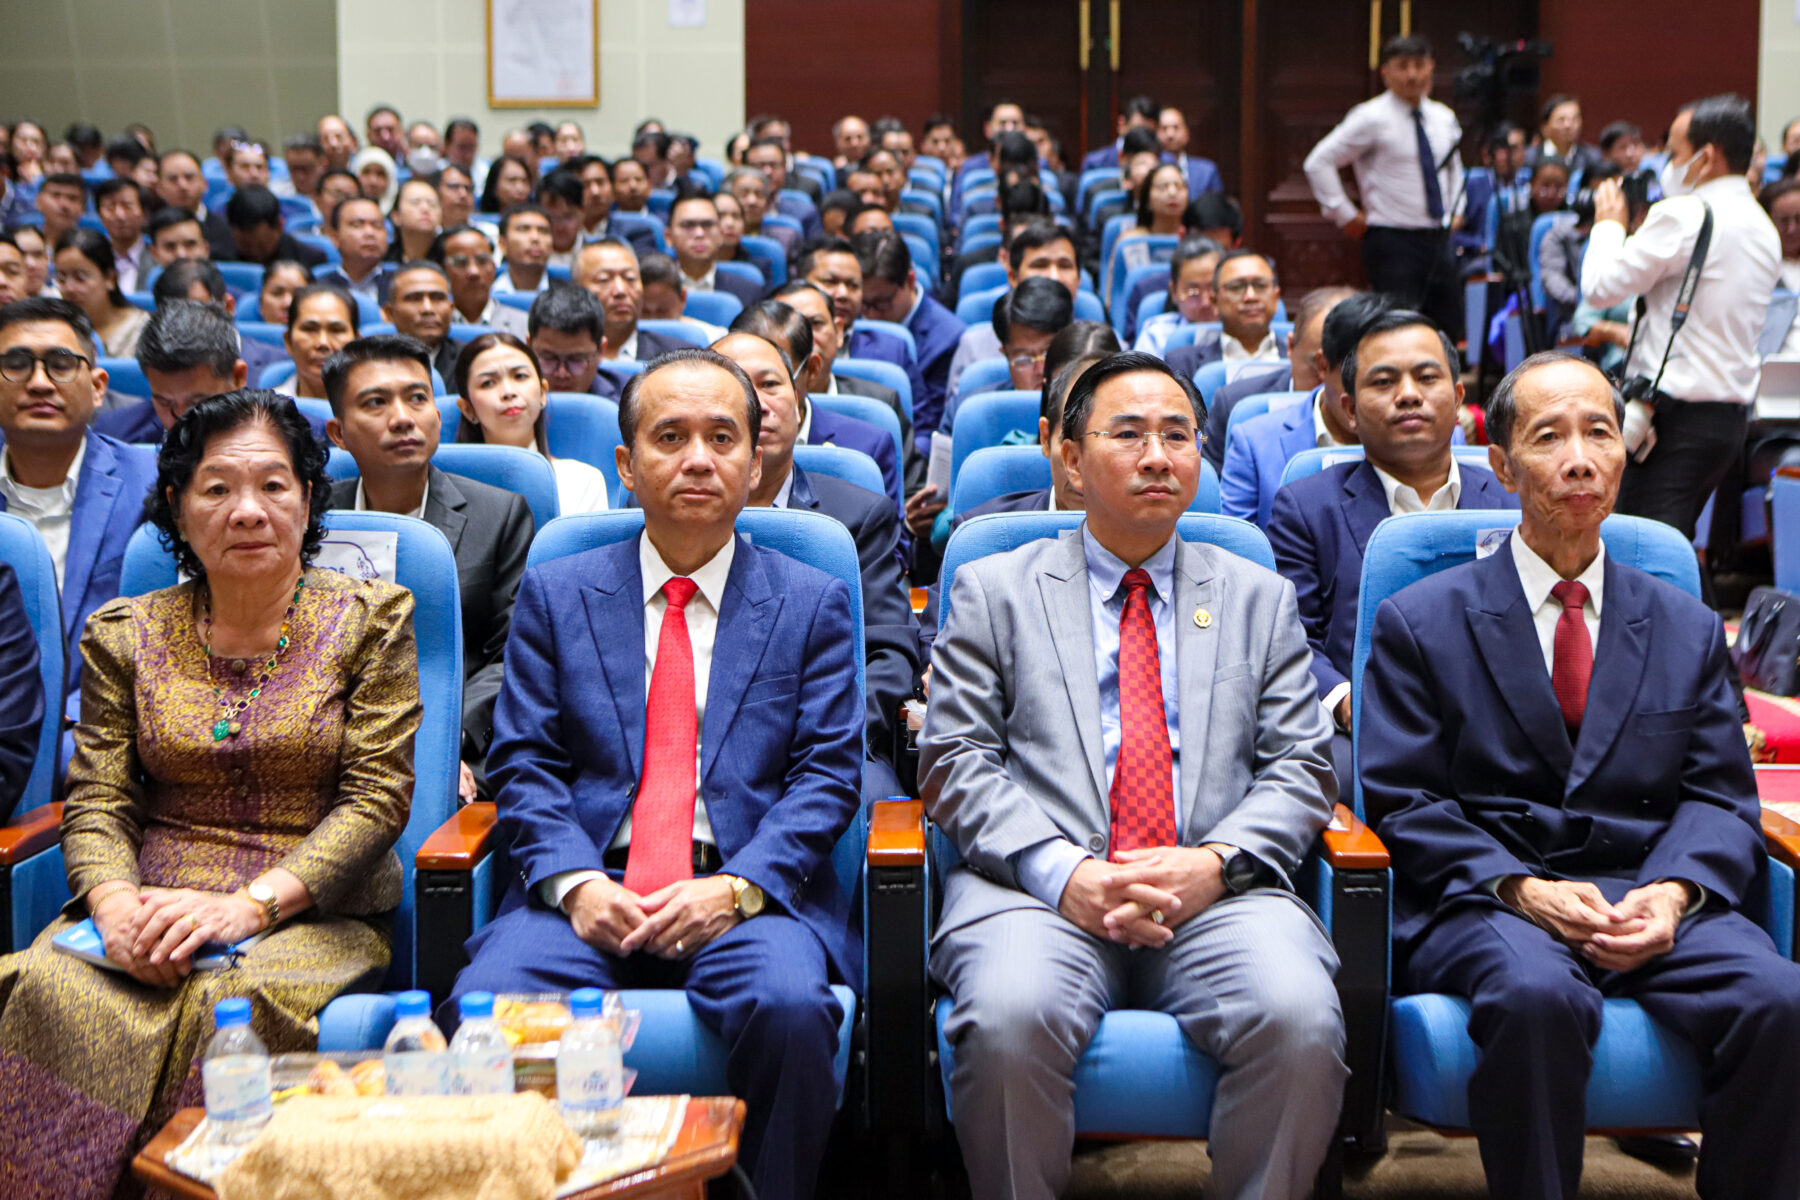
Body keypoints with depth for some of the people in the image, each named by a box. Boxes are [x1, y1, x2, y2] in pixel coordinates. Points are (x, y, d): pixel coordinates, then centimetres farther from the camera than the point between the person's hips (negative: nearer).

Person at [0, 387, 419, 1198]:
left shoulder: (370, 619, 4)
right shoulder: (125, 635, 12)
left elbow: (377, 796, -4)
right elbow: (96, 801, 8)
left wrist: (251, 904, -17)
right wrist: (114, 901, -15)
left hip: (311, 913, -2)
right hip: (148, 911, 2)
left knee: (230, 1001, -33)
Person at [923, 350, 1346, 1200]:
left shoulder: (1261, 601, 20)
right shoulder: (993, 592, 15)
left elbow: (1299, 769, 12)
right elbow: (956, 763, 5)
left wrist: (1215, 862, -8)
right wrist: (1063, 873, -12)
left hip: (1217, 897, 2)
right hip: (1041, 892, -1)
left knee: (1301, 1019, -30)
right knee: (1010, 1019, -33)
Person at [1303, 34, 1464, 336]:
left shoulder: (1444, 118, 11)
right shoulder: (1372, 118, -8)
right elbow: (1318, 163, -11)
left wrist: (1455, 210, 14)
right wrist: (1346, 215, -11)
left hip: (1439, 240, 7)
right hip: (1393, 241, -7)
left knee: (1450, 330, 7)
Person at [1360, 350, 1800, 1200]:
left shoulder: (1688, 629, 18)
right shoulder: (1422, 622, 8)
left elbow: (1720, 798, 11)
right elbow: (1402, 802, 1)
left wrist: (1673, 891, -11)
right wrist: (1522, 887, -15)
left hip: (1652, 900, 3)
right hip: (1482, 900, -3)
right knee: (1537, 996, -36)